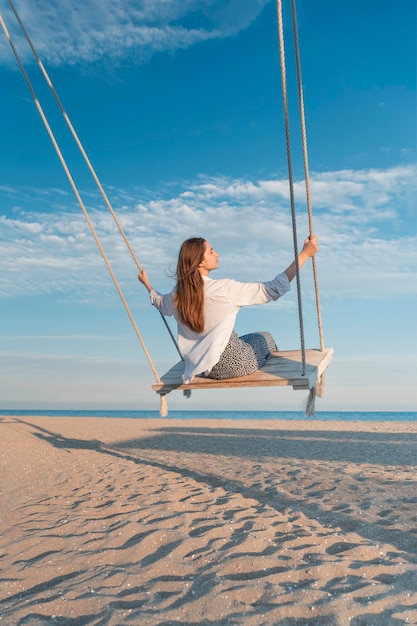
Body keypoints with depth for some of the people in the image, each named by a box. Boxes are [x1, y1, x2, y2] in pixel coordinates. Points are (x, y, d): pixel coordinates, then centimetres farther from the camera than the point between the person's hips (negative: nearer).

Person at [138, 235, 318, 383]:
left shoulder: (178, 294, -3)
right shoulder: (225, 289, -23)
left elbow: (160, 303, 20)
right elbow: (273, 289, -23)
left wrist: (146, 284, 39)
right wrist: (305, 254, -21)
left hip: (199, 367, 7)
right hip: (231, 365, -6)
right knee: (266, 338, 20)